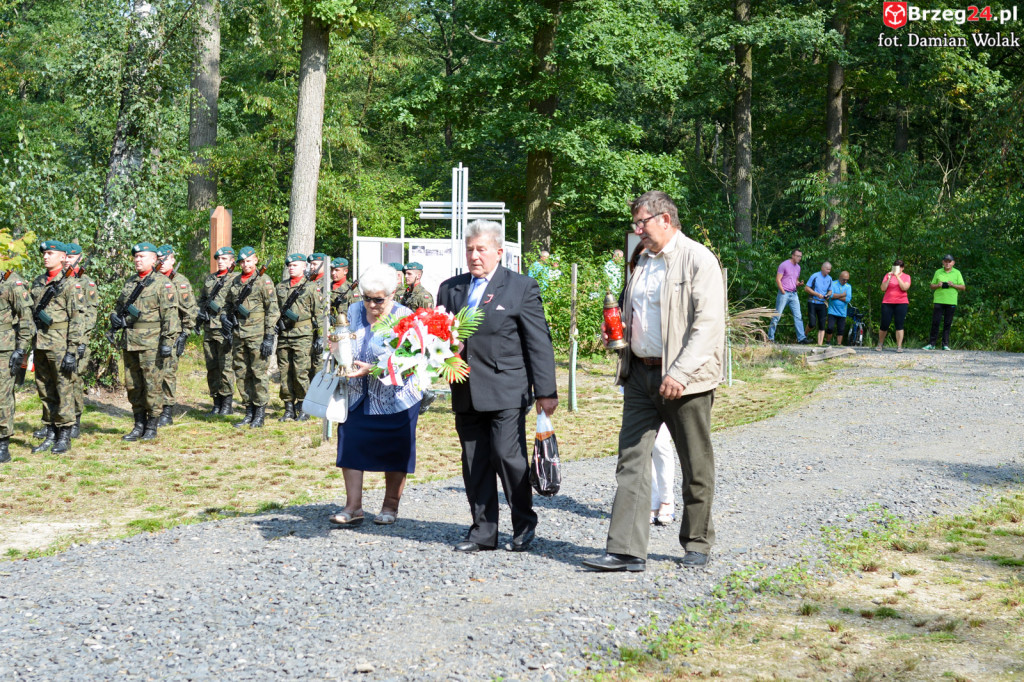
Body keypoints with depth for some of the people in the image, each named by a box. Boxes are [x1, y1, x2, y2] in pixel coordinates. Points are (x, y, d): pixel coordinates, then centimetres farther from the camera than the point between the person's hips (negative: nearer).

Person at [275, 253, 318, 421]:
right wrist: (274, 324, 6)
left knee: (300, 373, -8)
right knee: (284, 373, 5)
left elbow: (318, 313, 1)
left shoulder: (311, 286, 3)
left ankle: (304, 409, 2)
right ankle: (289, 409, 12)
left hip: (302, 335, -5)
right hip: (283, 334, 5)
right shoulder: (281, 286, 16)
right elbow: (275, 308, 23)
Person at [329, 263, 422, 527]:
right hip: (358, 396, 4)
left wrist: (371, 369, -27)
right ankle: (353, 507, 0)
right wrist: (336, 345, -8)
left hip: (394, 398, -4)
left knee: (394, 451, 4)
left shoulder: (404, 317, -10)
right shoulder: (354, 311, 5)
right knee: (350, 444, -5)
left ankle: (390, 506, 19)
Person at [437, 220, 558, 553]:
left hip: (506, 390, -5)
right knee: (474, 462, 6)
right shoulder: (449, 288, 14)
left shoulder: (522, 287, 1)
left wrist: (546, 391, -6)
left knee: (508, 455, -10)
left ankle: (524, 525, 9)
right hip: (466, 392, 5)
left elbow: (539, 343, -2)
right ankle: (482, 531, 15)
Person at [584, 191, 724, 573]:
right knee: (631, 458, -1)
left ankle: (697, 544, 22)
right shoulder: (642, 261, 16)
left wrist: (680, 373, -23)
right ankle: (626, 550, -2)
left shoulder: (698, 259, -8)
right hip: (641, 372, 7)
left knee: (696, 466, 6)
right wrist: (618, 331, 7)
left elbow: (709, 324, -16)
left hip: (684, 380, -7)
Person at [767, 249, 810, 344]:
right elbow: (778, 279, -10)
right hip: (784, 293, -6)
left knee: (798, 316, 0)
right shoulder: (784, 265, -6)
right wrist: (783, 292, -13)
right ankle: (770, 337, 2)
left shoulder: (798, 267, 15)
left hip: (794, 294, 7)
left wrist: (799, 284, 1)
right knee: (777, 315, -3)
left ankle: (801, 338, -2)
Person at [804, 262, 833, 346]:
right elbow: (807, 288, -4)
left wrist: (828, 295, -3)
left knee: (822, 326, -2)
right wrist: (817, 294, -14)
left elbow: (830, 291, 21)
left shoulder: (829, 279, 10)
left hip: (823, 304, 4)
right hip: (813, 303, -4)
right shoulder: (815, 276, -5)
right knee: (812, 324, -13)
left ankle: (820, 344, -1)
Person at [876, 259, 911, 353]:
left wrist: (897, 276, -15)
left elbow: (904, 288, -12)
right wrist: (889, 278, -11)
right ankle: (880, 344, 18)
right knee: (884, 325, 1)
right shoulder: (888, 275, 9)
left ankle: (899, 347, -4)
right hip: (887, 303, 1)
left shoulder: (906, 276, 6)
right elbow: (883, 288, -1)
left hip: (901, 303, -1)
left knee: (899, 325, -6)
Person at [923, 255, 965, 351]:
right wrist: (937, 285, -7)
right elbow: (931, 285, 15)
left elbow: (963, 287, 6)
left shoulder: (957, 273, 9)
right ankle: (932, 344, -2)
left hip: (951, 302, 0)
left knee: (948, 324, 1)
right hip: (938, 300, 0)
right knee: (935, 322, -5)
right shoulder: (938, 272, 13)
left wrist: (953, 285, -11)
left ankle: (945, 344, 7)